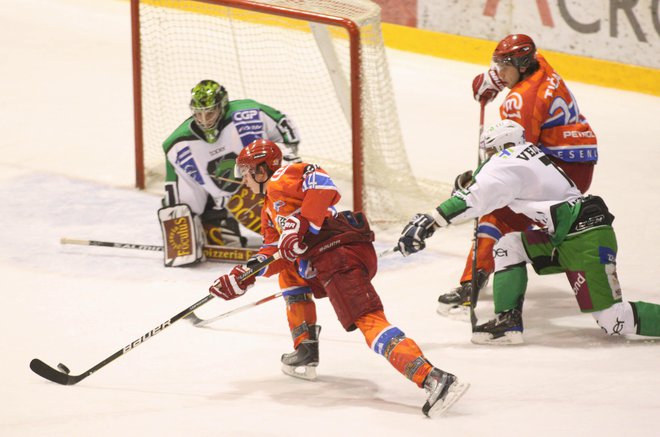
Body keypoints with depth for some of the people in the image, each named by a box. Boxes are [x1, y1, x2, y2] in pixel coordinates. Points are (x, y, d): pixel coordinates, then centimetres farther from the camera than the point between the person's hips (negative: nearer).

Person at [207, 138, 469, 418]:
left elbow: (323, 187, -12)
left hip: (338, 251, -10)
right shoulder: (270, 210, 35)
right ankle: (305, 351, 21)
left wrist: (299, 226, -16)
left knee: (370, 321, -22)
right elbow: (275, 253, 31)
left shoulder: (281, 178, 5)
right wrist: (241, 278, 22)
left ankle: (433, 379, -37)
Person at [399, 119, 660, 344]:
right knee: (509, 246, 8)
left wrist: (430, 222, -25)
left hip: (588, 240, -10)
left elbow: (476, 198, -21)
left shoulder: (509, 160, -9)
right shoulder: (529, 156, 18)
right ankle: (508, 322, 4)